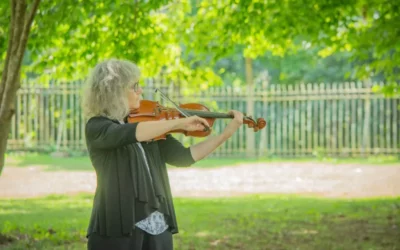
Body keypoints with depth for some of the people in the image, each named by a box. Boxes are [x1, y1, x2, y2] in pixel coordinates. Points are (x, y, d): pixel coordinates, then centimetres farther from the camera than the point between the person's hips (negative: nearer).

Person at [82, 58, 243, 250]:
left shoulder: (149, 124, 13)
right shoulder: (97, 127, -5)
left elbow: (183, 157, 6)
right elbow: (129, 133, -26)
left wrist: (226, 134, 0)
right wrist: (178, 123, -25)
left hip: (157, 228, 5)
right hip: (118, 229, -5)